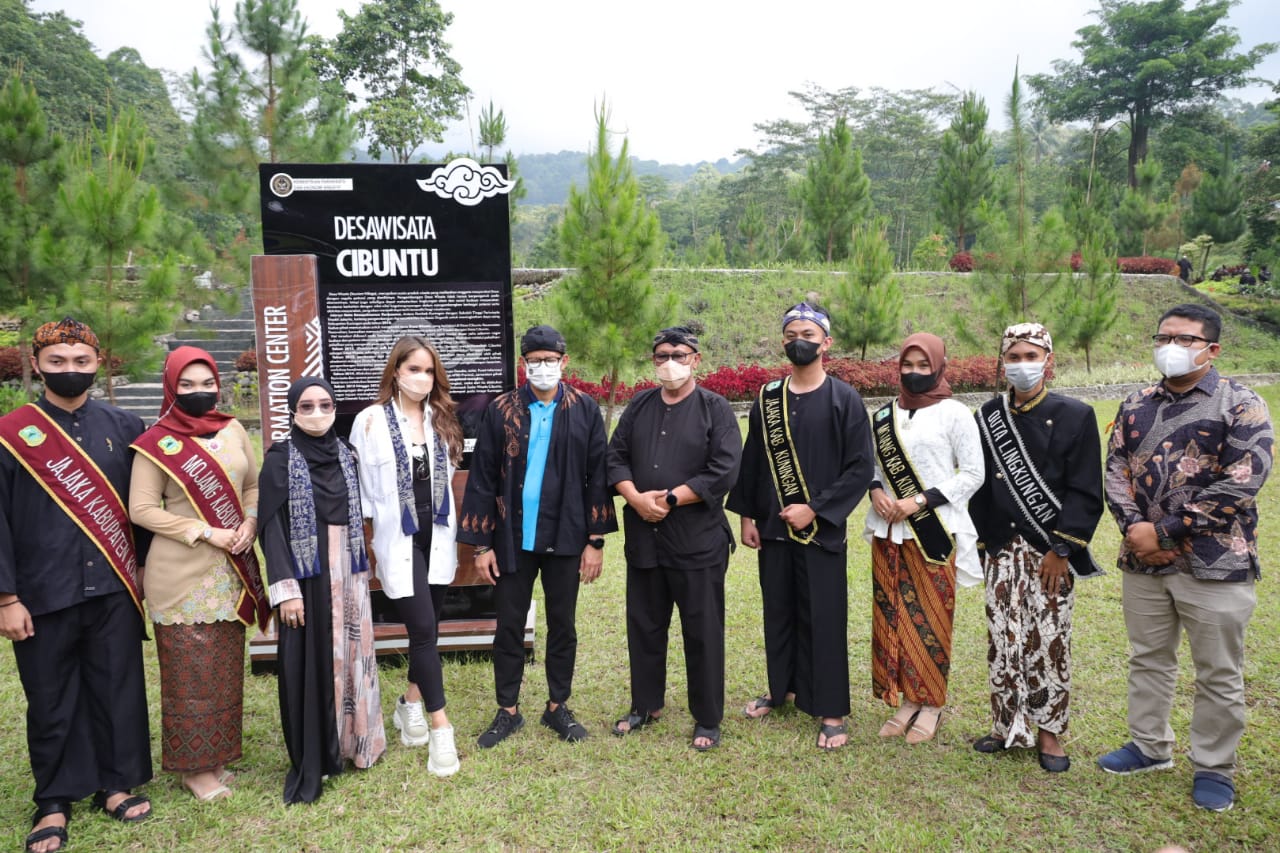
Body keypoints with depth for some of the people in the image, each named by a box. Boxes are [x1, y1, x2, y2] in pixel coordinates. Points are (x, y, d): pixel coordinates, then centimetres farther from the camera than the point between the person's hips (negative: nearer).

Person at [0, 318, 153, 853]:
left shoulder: (124, 428, 3)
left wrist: (145, 571, 3)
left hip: (114, 590, 1)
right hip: (44, 595, -1)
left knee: (119, 688, 9)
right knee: (51, 700, 11)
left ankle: (117, 783, 26)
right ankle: (54, 801, 26)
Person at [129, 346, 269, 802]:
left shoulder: (233, 430, 5)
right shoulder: (156, 443, -7)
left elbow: (253, 484, 13)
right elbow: (141, 509, -10)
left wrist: (249, 523, -6)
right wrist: (206, 533, -16)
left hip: (231, 571, 5)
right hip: (181, 573, -4)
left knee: (225, 665, 11)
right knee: (190, 668, 3)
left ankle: (217, 754, 25)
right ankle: (194, 765, 16)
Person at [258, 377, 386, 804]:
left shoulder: (345, 455, 7)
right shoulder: (280, 459, -6)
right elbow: (271, 528, -10)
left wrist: (360, 571, 10)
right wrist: (285, 587, -17)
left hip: (347, 573, 4)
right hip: (306, 574, -4)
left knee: (347, 656, 11)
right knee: (307, 665, 1)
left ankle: (345, 743, 28)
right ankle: (308, 765, 12)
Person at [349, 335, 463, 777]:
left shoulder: (442, 419, 3)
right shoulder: (371, 421, -8)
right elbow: (359, 485, -3)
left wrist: (449, 525, 10)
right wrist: (363, 538, -2)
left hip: (436, 536, 4)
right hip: (398, 539, -4)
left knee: (428, 627, 13)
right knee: (423, 628, -7)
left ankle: (411, 703, 33)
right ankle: (439, 726, 1)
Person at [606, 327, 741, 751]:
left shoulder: (715, 408, -4)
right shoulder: (639, 406, 11)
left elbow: (723, 472, -13)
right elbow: (616, 457, 8)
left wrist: (670, 499, -14)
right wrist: (636, 497, -10)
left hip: (698, 540, -4)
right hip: (643, 537, 5)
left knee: (702, 632, 4)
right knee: (643, 625, 15)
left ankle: (707, 719, 19)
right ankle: (646, 705, 33)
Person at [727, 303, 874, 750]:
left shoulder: (844, 399, -5)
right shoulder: (767, 399, 6)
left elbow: (860, 467, -9)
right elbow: (751, 461, 10)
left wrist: (816, 509, -14)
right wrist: (746, 515, 5)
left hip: (822, 531, -4)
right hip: (772, 529, 4)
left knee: (824, 619, 2)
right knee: (778, 611, 14)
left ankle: (831, 711, 14)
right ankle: (781, 687, 32)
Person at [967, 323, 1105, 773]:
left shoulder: (1075, 416, -3)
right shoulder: (987, 418, 5)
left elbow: (1086, 493, -5)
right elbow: (977, 485, 8)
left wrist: (1062, 550, -11)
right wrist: (982, 543, 2)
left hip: (1052, 552, -2)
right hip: (1002, 550, 2)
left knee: (1049, 642, 3)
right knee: (1003, 641, 5)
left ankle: (1049, 732, 19)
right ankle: (1009, 727, 20)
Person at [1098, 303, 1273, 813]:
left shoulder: (1240, 406, -8)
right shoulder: (1136, 406, 8)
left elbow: (1241, 483, -16)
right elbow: (1116, 470, 6)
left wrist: (1165, 532, -16)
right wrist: (1133, 527, -12)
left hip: (1215, 564, -4)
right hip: (1144, 561, 5)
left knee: (1219, 674, 7)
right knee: (1147, 659, 17)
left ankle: (1214, 769, 24)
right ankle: (1149, 747, 34)